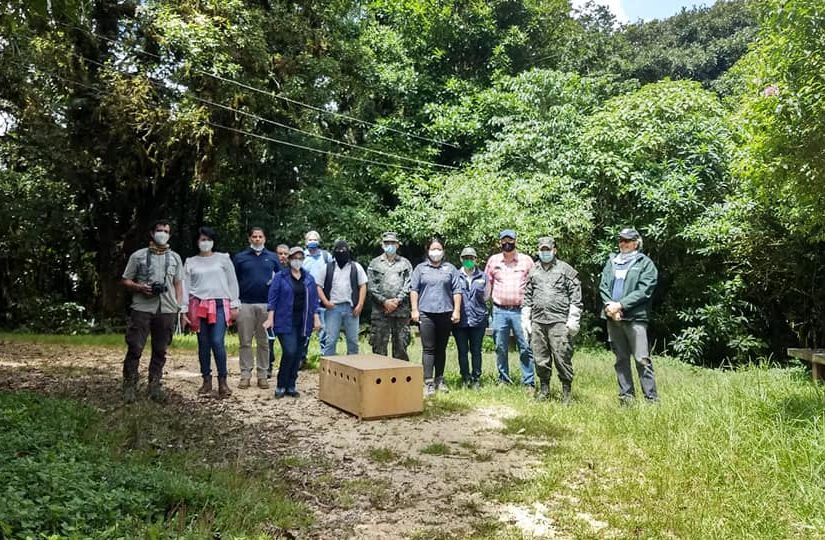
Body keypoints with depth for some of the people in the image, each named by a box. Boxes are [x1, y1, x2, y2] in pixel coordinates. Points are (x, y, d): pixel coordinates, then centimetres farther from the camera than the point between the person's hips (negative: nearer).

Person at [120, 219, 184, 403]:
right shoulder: (138, 255, 8)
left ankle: (155, 387, 13)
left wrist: (178, 305, 4)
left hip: (167, 310, 2)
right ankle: (129, 387, 5)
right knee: (135, 348, -5)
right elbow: (126, 281, 8)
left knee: (160, 350, 5)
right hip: (142, 308, -2)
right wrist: (140, 287, -11)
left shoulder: (175, 257, 15)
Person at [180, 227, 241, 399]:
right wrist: (184, 310, 3)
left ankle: (222, 381, -3)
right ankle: (207, 380, 16)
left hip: (220, 305, -2)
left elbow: (232, 283, 7)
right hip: (199, 306, 2)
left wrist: (234, 306, 1)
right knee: (203, 344, 5)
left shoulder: (223, 259, 8)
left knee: (217, 342, -13)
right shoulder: (191, 262, 11)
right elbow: (185, 287, 10)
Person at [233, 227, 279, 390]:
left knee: (264, 341, 4)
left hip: (266, 304, 1)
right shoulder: (240, 257, 8)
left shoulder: (272, 257, 11)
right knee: (245, 341, 2)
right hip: (245, 304, -1)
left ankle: (262, 375, 11)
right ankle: (245, 375, 10)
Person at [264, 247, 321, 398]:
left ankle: (291, 386, 16)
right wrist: (270, 318, -10)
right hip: (285, 322, -4)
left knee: (297, 354, 6)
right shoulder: (280, 277, 1)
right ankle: (280, 386, 0)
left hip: (303, 323, 4)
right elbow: (273, 298, -2)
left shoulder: (309, 278, 12)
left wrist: (316, 318, 3)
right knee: (289, 352, -15)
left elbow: (314, 300, 12)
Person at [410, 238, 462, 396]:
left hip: (445, 313, 1)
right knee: (428, 349, -4)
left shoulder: (450, 269, 11)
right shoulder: (420, 268, 10)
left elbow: (456, 291, 7)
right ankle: (428, 382, -5)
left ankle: (439, 380, 20)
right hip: (426, 313, -1)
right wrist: (414, 310, -2)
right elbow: (413, 290, 6)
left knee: (441, 348, 10)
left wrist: (456, 310, -1)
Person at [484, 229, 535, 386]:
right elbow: (487, 284, 14)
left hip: (520, 311, -2)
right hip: (499, 311, 2)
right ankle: (504, 380, 19)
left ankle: (528, 382, 4)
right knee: (500, 348, 8)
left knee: (525, 347, -3)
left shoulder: (526, 260, 6)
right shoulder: (493, 260, 10)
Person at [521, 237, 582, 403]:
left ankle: (566, 391, 9)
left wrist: (573, 320, -8)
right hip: (537, 322, 4)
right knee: (540, 359, 8)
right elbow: (527, 298, 18)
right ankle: (544, 389, 22)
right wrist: (525, 320, 11)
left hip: (559, 322, -4)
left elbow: (575, 296, -1)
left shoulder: (566, 269, 5)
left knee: (562, 357, -4)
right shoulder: (533, 272, 17)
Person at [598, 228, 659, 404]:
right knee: (621, 359, 11)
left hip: (635, 317, -5)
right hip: (613, 317, 5)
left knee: (642, 359, -7)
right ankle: (626, 396, 20)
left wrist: (620, 305, -16)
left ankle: (651, 398, 1)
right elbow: (603, 286, 8)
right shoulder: (612, 261, 14)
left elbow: (643, 291, -10)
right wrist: (609, 305, -9)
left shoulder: (645, 263, 0)